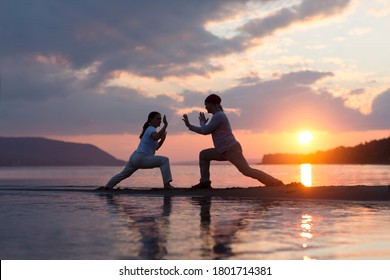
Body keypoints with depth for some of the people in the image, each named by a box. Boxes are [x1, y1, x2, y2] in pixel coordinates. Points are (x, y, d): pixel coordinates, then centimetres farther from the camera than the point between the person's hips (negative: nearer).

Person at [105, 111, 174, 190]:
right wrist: (165, 125, -33)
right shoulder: (151, 129, -11)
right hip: (141, 158, -10)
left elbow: (156, 147, 25)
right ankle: (166, 184, -22)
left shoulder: (150, 130, 19)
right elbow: (155, 138, -37)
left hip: (134, 157, 10)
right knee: (164, 160, -16)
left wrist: (162, 139, 8)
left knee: (123, 174, 30)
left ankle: (108, 186, 47)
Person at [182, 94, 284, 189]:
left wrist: (202, 122, 10)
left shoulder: (219, 115, -10)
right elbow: (204, 131, 26)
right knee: (203, 155, 14)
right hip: (223, 151, 10)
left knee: (247, 171, -20)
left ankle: (276, 183, -22)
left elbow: (205, 130, -10)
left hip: (231, 150, -10)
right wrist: (189, 125, 27)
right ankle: (205, 182, 7)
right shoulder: (217, 116, 22)